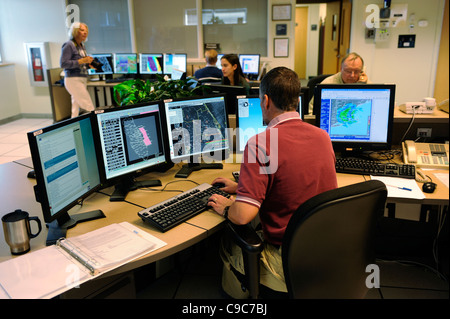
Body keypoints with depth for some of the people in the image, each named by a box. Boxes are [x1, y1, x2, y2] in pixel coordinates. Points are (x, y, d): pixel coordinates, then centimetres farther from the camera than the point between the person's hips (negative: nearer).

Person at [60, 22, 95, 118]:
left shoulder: (81, 46, 16)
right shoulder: (69, 45, -9)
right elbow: (63, 63, -17)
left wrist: (89, 65, 5)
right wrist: (81, 61, -21)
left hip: (82, 80, 8)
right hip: (73, 80, -8)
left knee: (76, 109, 8)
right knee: (89, 108, -12)